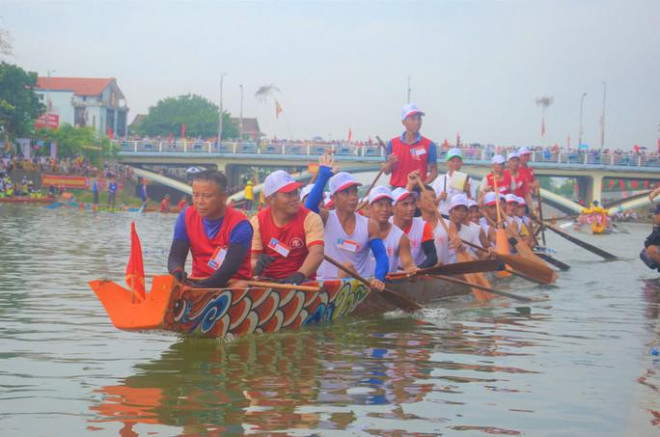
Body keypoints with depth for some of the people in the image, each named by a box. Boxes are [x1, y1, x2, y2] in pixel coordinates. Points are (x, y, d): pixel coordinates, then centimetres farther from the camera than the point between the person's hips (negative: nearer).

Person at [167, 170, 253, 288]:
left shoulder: (239, 224, -14)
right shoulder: (186, 217, 0)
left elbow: (231, 266, -25)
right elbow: (175, 256, -4)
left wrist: (204, 286, -41)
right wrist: (177, 272, -29)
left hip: (234, 285, -3)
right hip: (198, 282, 3)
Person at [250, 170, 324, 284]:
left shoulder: (310, 219, -5)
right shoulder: (257, 222, 0)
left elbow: (317, 253, -21)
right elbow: (250, 261, -4)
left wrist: (300, 275, -41)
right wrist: (257, 264, -30)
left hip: (303, 283, -2)